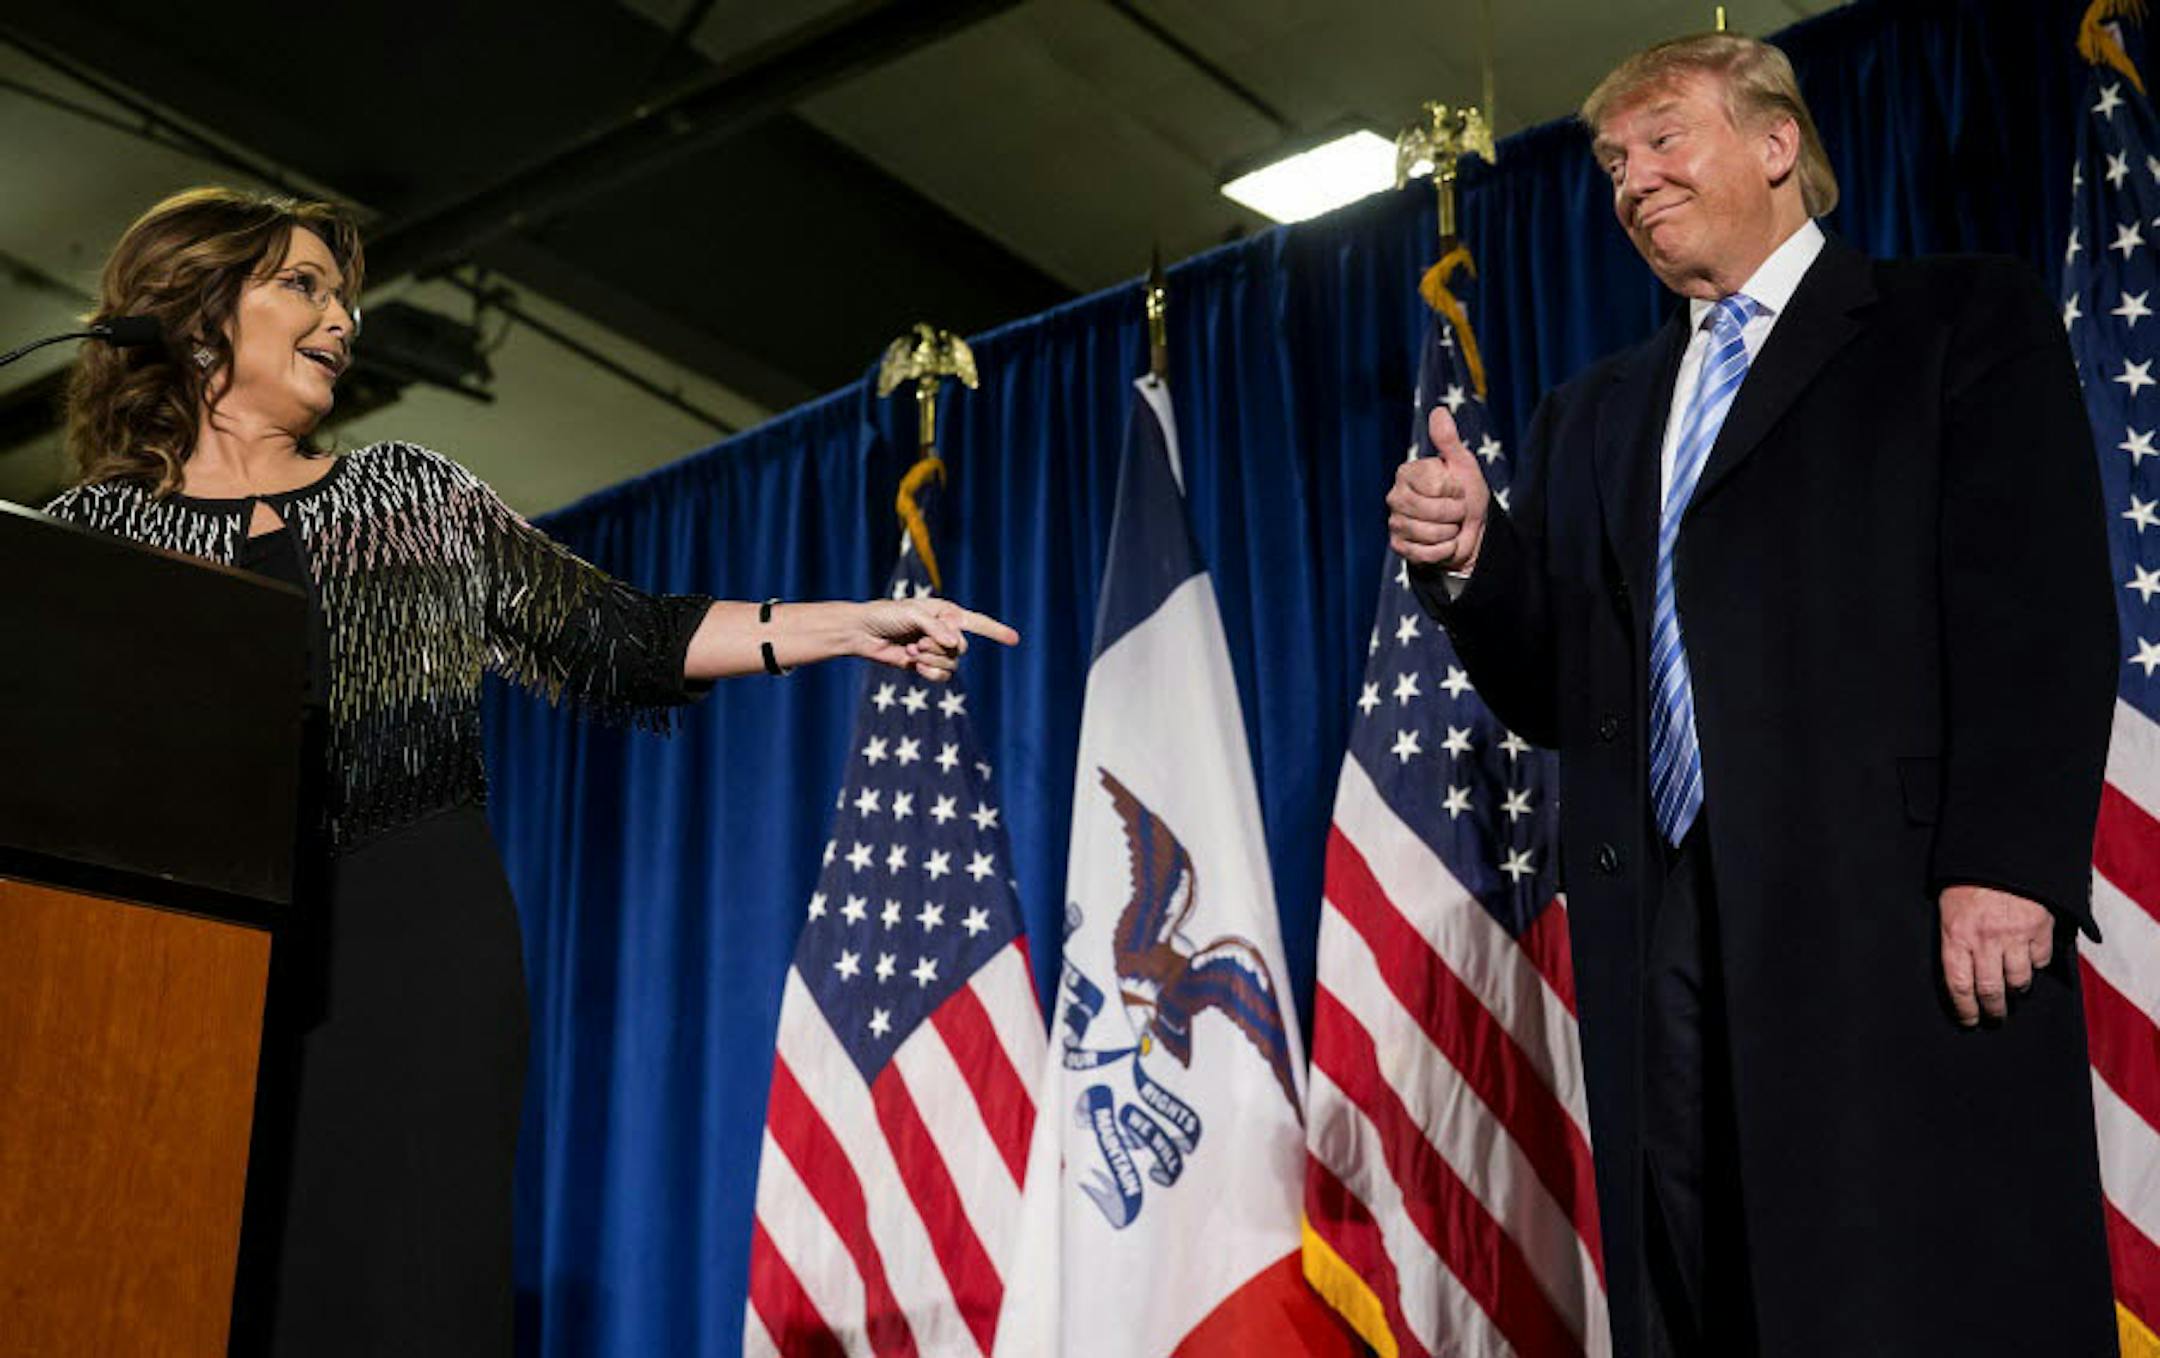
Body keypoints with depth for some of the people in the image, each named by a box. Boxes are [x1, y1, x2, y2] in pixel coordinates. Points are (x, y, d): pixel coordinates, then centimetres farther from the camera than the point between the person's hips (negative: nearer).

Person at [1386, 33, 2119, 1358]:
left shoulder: (1967, 322, 8)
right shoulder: (1591, 415, 24)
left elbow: (2044, 605, -4)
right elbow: (1554, 690, 19)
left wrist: (2007, 862, -16)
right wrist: (1471, 562, 0)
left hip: (1898, 912, -5)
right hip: (1663, 936, 5)